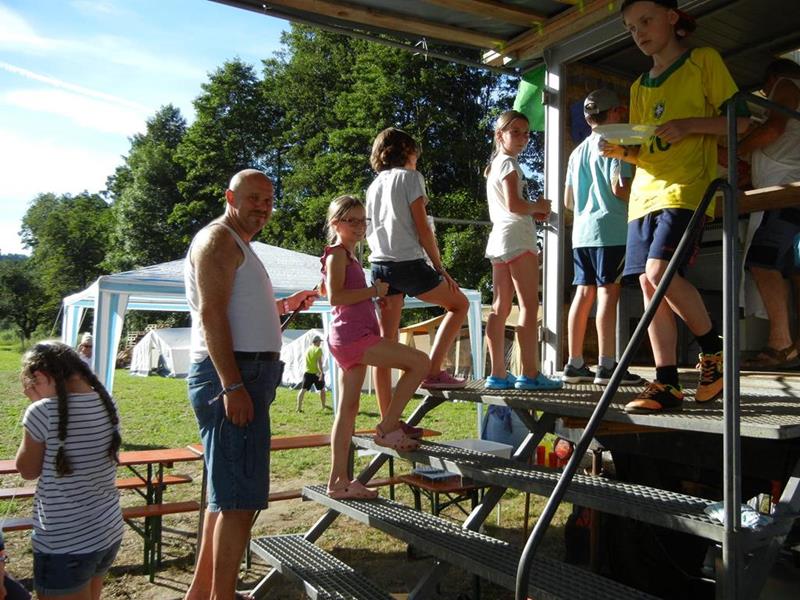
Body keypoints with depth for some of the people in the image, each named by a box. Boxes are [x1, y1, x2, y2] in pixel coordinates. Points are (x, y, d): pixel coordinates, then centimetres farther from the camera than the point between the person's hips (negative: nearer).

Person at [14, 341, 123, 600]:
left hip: (64, 545, -6)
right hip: (110, 532, 6)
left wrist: (38, 405, -4)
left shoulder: (43, 412, -19)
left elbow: (28, 470, -5)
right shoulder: (107, 403, -2)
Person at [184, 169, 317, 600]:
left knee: (227, 491, 16)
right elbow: (211, 313, -19)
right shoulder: (219, 239, -7)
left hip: (245, 376, 11)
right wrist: (232, 385, -25)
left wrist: (282, 306, 27)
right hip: (233, 375, -11)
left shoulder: (238, 244, 24)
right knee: (240, 497, -9)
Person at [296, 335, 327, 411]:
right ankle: (323, 406, 25)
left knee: (303, 389, 0)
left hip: (307, 372, 4)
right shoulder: (318, 349, -9)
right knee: (322, 389, 15)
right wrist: (321, 372, -22)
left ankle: (299, 408, -9)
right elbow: (319, 361, -18)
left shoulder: (308, 349, 10)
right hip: (316, 373, -4)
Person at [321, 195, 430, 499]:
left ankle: (339, 481, 11)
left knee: (348, 409, 8)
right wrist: (374, 290, -12)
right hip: (354, 335, -10)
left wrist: (374, 293, 23)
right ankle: (388, 428, -6)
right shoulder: (337, 253, -5)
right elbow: (335, 296, -18)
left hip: (349, 339, 10)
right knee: (420, 362, -11)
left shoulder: (348, 256, 24)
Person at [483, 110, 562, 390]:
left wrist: (533, 212, 10)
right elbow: (513, 204, -17)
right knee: (529, 306, -9)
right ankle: (530, 373, -10)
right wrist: (538, 206, 0)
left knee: (500, 308, 4)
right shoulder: (509, 163, -5)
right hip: (517, 236, -9)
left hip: (498, 236, 9)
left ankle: (498, 374, 4)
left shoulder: (494, 165, 23)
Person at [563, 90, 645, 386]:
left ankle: (575, 364, 7)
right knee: (608, 293, -9)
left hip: (581, 231, 7)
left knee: (583, 293, 6)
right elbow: (619, 187, -14)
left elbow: (568, 200, 20)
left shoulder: (578, 151, 20)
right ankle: (607, 365, -11)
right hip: (610, 230, -7)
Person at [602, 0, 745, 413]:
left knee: (660, 272, -23)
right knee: (648, 285, -3)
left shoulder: (703, 61, 6)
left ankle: (714, 349, 1)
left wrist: (687, 124, -15)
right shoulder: (640, 86, 22)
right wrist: (621, 152, 0)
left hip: (686, 187, -6)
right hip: (645, 191, 7)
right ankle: (667, 384, 0)